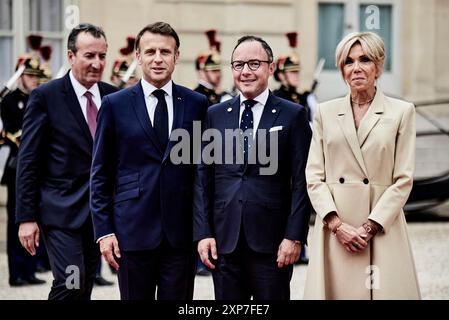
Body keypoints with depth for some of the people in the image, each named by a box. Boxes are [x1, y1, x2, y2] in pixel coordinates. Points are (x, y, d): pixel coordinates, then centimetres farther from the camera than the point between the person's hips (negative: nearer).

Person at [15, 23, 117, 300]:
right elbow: (28, 161, -7)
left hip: (100, 211, 5)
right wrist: (26, 217, -10)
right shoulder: (45, 97, -6)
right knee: (70, 286, -15)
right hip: (61, 209, -5)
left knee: (85, 288, 10)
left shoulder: (114, 97, 7)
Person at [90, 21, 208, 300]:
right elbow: (101, 174, 4)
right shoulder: (115, 105, 3)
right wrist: (104, 230, -3)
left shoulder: (197, 104, 6)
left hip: (182, 232, 1)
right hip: (133, 232, -1)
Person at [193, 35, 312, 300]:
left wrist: (294, 237, -9)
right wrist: (203, 233, 0)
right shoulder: (215, 115, 10)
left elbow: (301, 181, -3)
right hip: (224, 240, 3)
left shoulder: (293, 115, 1)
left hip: (272, 240, -3)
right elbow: (203, 178, 8)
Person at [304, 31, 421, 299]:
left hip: (382, 226, -1)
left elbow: (403, 180, 0)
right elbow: (314, 177, 5)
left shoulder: (402, 112, 4)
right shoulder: (325, 112, 9)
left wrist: (369, 227, -9)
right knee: (337, 289, -1)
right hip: (334, 228, 1)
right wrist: (338, 224, -8)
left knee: (387, 291, -5)